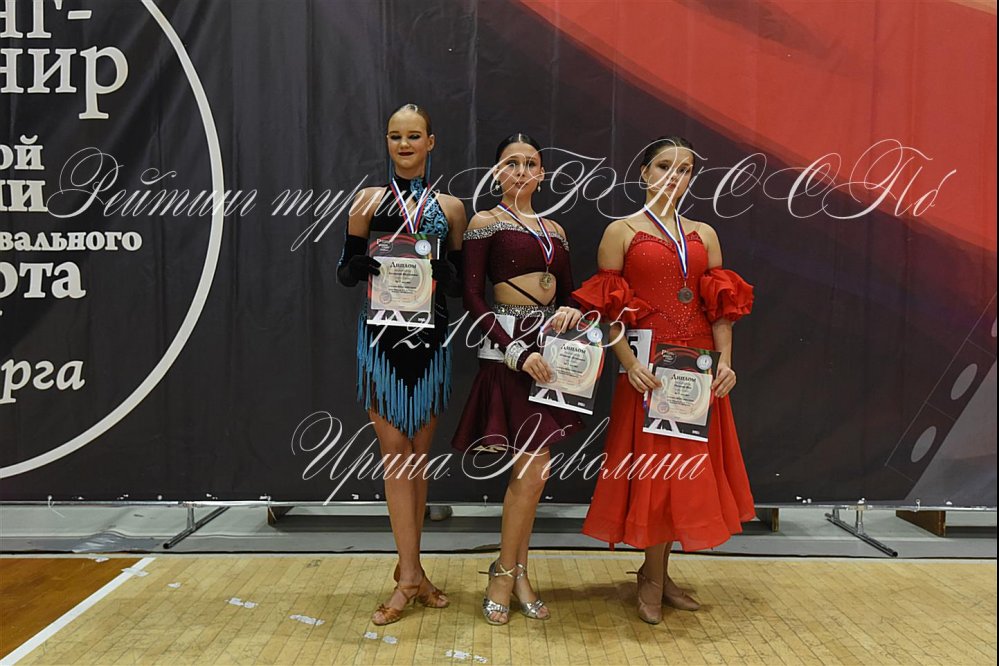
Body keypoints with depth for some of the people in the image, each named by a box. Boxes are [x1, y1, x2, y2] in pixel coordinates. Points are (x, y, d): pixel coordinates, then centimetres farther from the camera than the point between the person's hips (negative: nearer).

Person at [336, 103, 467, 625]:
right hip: (382, 337, -1)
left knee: (418, 455, 9)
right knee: (395, 454, 0)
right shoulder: (369, 200, 4)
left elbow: (459, 282, 7)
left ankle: (408, 568, 23)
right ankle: (411, 575, 8)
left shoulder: (449, 207, 7)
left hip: (430, 338, 2)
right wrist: (365, 239, -15)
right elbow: (346, 274, 3)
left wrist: (434, 272, -14)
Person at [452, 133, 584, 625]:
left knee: (529, 470, 9)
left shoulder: (555, 230, 17)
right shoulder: (485, 222, -1)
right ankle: (506, 575, 11)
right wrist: (516, 351, -16)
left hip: (548, 347, 6)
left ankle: (515, 572, 21)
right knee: (533, 467, -7)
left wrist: (572, 312, -5)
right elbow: (473, 298, -8)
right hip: (507, 349, -6)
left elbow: (568, 293, 20)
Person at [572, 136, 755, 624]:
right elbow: (607, 310, -6)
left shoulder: (704, 235, 13)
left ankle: (656, 572, 25)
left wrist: (725, 360, -6)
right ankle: (653, 579, 17)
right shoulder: (621, 232, 1)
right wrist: (630, 363, -18)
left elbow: (721, 308, 8)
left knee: (688, 468, 10)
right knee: (654, 466, 1)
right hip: (648, 369, -5)